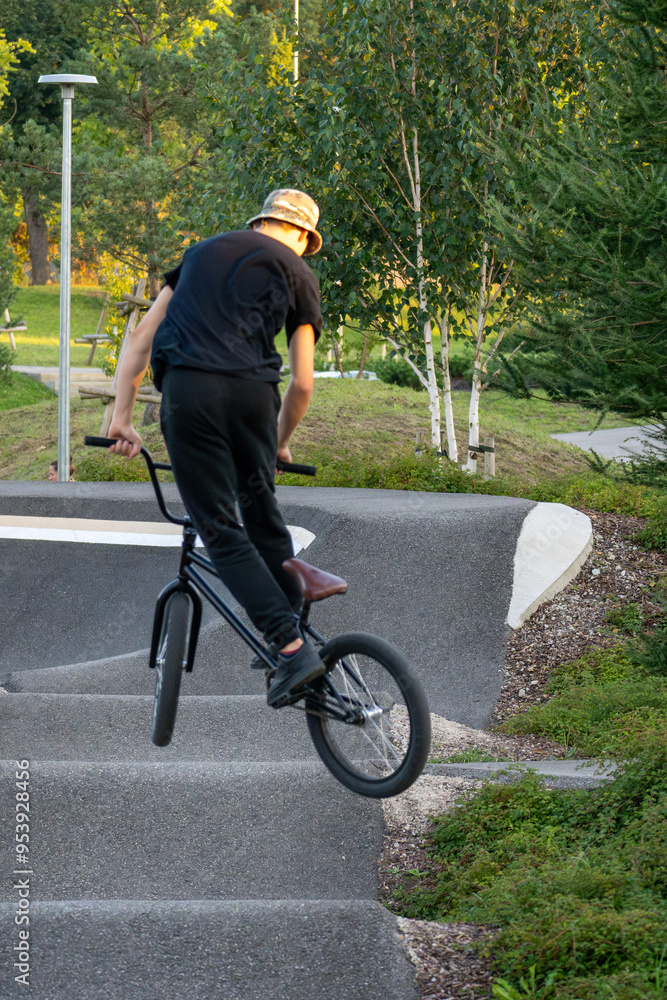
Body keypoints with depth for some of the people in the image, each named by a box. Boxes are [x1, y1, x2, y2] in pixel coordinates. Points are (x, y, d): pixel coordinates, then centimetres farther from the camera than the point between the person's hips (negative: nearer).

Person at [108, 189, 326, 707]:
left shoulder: (205, 251, 27)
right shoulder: (296, 273, 18)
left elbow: (143, 333, 19)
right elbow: (303, 383, 13)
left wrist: (122, 417, 17)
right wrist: (280, 445, 30)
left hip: (188, 388, 0)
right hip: (253, 390, 0)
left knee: (221, 530, 1)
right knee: (263, 512, 22)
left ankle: (292, 648, -8)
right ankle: (296, 634, 24)